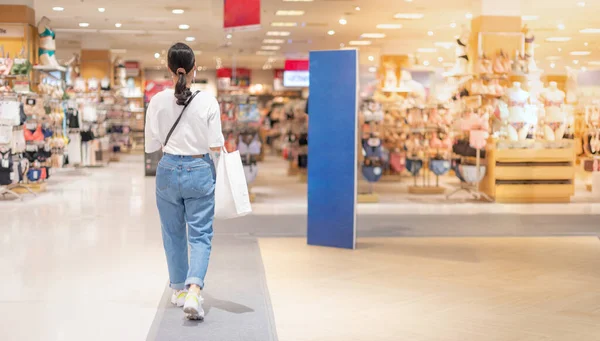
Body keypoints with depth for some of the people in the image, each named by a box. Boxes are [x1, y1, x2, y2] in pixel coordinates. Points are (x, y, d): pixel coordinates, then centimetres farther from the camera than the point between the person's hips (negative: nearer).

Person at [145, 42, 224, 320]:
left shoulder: (159, 101, -7)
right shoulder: (207, 101, -11)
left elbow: (152, 145, -2)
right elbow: (216, 146, -9)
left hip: (168, 170, 2)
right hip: (200, 172, -2)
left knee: (173, 234, 18)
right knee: (200, 235, 4)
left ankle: (179, 290, 30)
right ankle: (193, 292, -15)